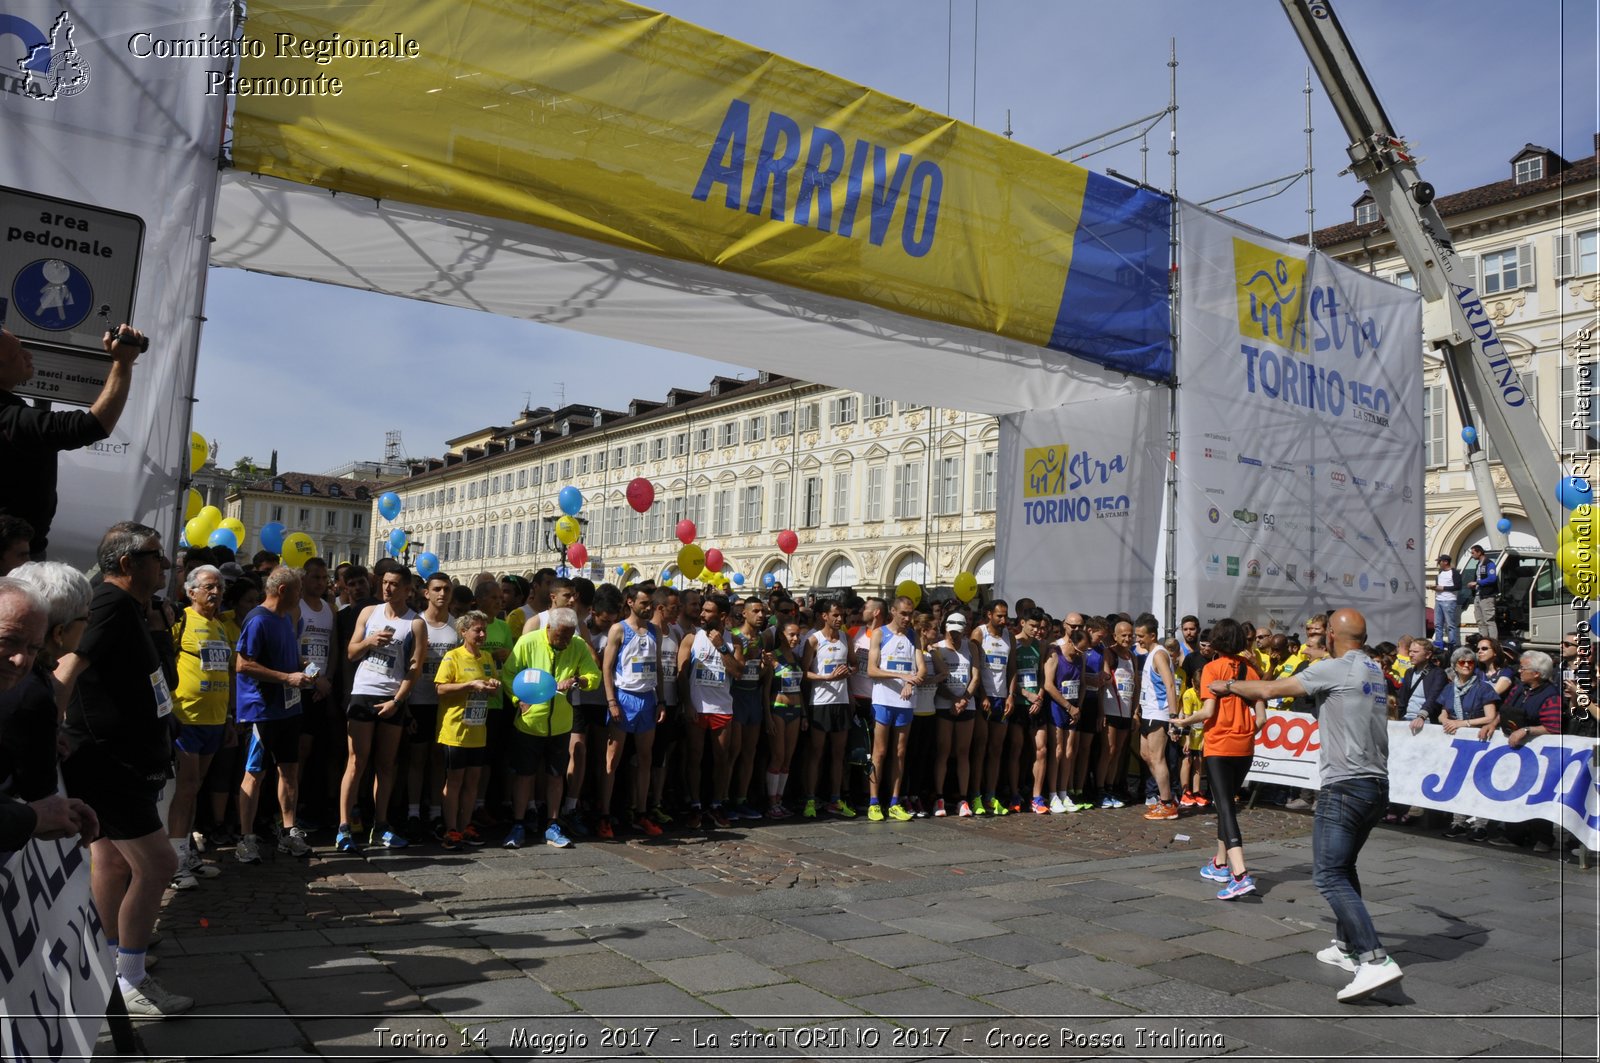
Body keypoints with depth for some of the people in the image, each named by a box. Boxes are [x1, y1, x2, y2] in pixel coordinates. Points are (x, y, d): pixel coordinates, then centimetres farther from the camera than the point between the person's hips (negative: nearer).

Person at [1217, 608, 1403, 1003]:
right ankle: (1347, 947, 29)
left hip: (1345, 786, -9)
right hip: (1377, 787, 9)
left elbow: (1271, 689, -8)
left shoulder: (1335, 669, -11)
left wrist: (1229, 685, 7)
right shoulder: (1375, 672, 14)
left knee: (1329, 876, -11)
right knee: (1344, 867, 22)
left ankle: (1375, 960, -20)